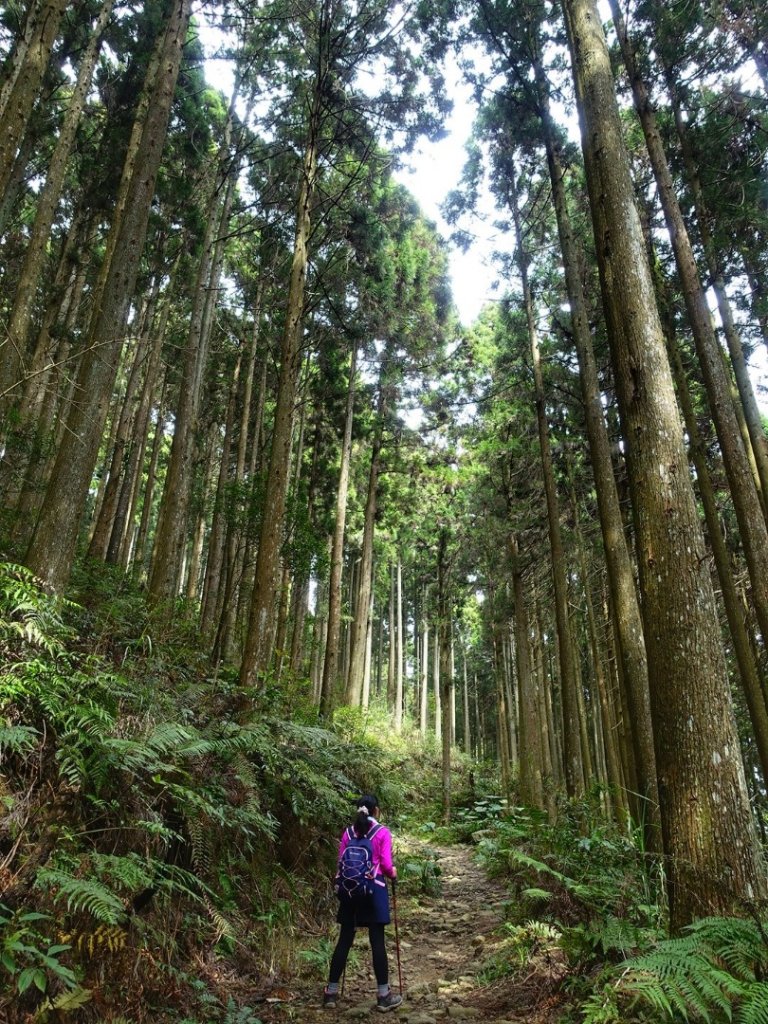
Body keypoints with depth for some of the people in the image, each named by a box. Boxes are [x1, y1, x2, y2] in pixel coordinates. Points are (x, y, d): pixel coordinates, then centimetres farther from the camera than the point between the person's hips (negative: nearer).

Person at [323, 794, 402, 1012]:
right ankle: (383, 995, 8)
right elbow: (385, 865, -9)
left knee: (344, 939, 11)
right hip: (374, 889, -4)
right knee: (377, 941, 2)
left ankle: (331, 992, 17)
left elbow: (341, 863, 4)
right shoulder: (383, 832, -7)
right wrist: (393, 873, 12)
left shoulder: (349, 832, 4)